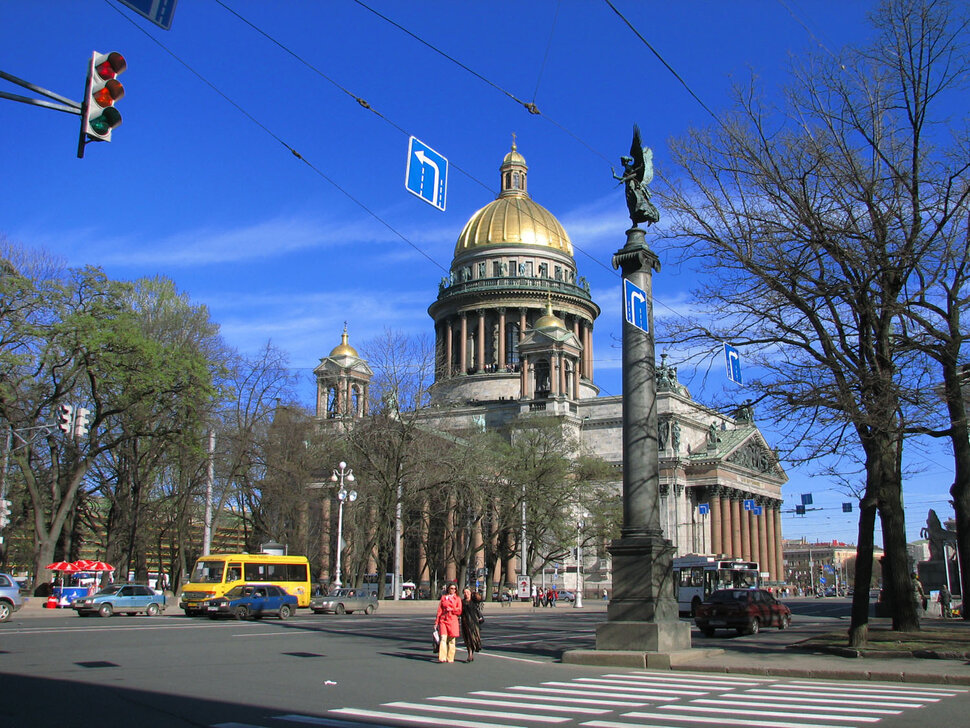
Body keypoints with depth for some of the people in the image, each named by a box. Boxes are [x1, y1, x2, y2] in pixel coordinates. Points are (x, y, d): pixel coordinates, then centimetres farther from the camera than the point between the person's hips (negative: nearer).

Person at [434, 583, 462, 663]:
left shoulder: (458, 598, 10)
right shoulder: (443, 597, 12)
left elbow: (459, 611, 6)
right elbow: (439, 610, 11)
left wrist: (451, 609, -7)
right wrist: (436, 622, 7)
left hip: (453, 620, 0)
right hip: (443, 619, 0)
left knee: (451, 640, 2)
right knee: (443, 638, -13)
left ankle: (450, 658, 9)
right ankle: (442, 658, -19)